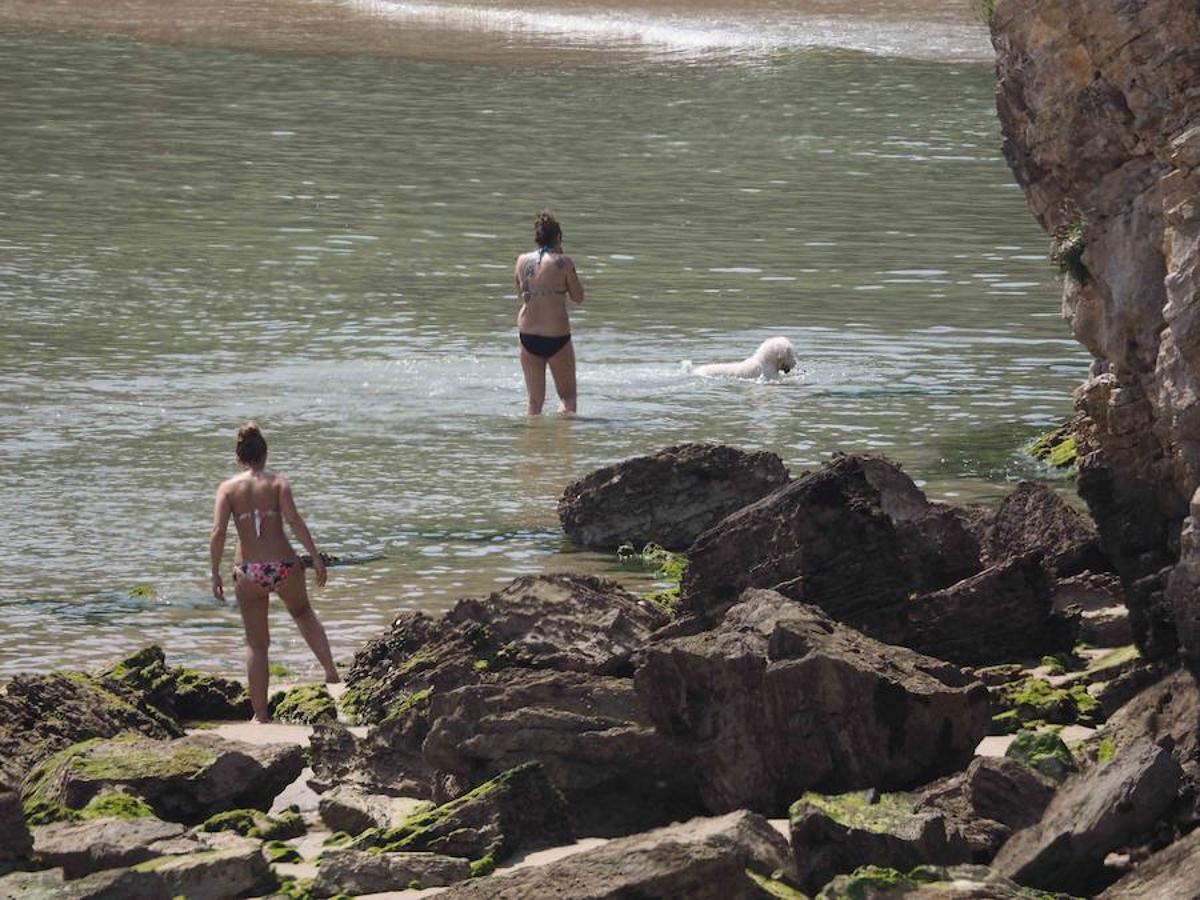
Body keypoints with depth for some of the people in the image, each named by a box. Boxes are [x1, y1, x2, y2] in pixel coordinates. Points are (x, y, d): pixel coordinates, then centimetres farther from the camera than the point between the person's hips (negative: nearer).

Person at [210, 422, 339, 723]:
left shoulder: (228, 488, 0)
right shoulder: (278, 483, -1)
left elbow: (218, 534, -8)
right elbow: (294, 521, -14)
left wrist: (215, 574, -3)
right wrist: (316, 557, -13)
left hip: (248, 572, 0)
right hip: (284, 567, 0)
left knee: (256, 644, 11)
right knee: (303, 612, 32)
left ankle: (260, 713, 11)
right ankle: (330, 669, 24)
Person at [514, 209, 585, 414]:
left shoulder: (523, 260, 1)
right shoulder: (563, 262, -11)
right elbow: (578, 296, 0)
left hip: (528, 335, 4)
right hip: (557, 336, -4)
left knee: (534, 399, 13)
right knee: (567, 395, 10)